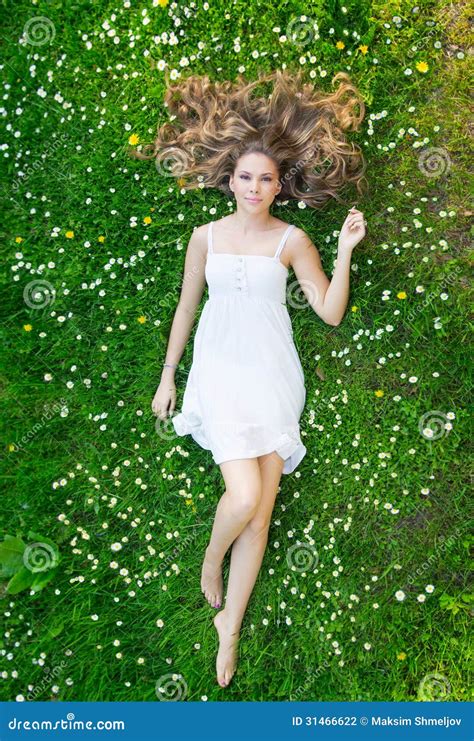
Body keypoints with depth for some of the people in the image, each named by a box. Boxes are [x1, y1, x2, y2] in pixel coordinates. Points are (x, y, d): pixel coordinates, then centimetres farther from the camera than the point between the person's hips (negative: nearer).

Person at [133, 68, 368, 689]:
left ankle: (230, 628, 17)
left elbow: (331, 312, 0)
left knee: (260, 513, 0)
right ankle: (212, 558, 18)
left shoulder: (292, 240, 3)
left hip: (272, 376, 1)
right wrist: (167, 376, 14)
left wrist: (345, 251, -12)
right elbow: (186, 307, 12)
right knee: (245, 494, -17)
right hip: (220, 373, 0)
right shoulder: (207, 236, 6)